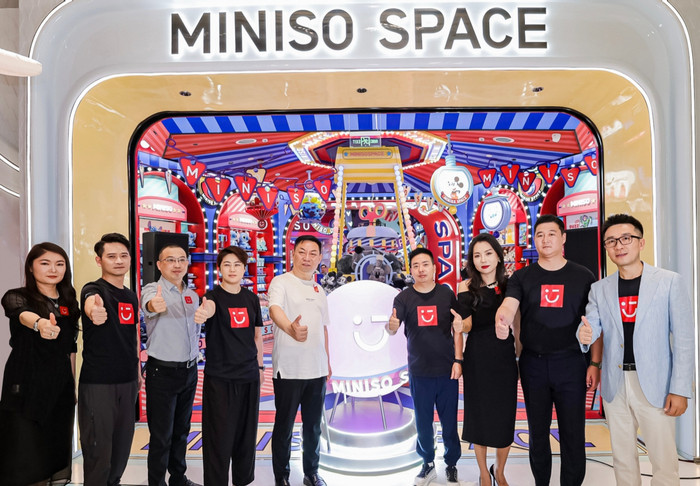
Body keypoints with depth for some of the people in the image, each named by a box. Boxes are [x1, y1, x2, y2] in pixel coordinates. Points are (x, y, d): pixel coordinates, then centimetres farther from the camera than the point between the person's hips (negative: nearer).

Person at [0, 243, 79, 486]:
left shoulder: (68, 303, 9)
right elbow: (23, 314, -32)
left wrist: (73, 386, 11)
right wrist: (40, 324, -54)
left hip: (61, 388, 5)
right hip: (26, 388, -5)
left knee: (59, 453, 11)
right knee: (25, 461, -2)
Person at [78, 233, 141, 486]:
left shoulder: (131, 296, 9)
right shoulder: (93, 290, -12)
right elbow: (90, 304, -38)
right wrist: (94, 311, -61)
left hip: (127, 381, 7)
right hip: (97, 382, -7)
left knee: (123, 442, 16)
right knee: (98, 445, 1)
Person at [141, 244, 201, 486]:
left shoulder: (193, 295, 8)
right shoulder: (152, 289, -12)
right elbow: (148, 304, -37)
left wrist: (194, 356, 14)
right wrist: (154, 305, -60)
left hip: (190, 370, 6)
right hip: (162, 372, -6)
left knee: (181, 430, 18)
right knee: (161, 435, 3)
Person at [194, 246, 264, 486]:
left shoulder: (252, 298, 6)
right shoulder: (214, 295, -8)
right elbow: (209, 308, -33)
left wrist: (260, 366, 13)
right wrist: (202, 313, -55)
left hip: (249, 376, 4)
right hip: (219, 377, -4)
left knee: (246, 433, 14)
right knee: (219, 436, 0)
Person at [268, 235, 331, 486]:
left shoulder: (319, 290, 12)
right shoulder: (281, 282, -8)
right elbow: (275, 309, -29)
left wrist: (327, 361, 18)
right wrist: (290, 328, -50)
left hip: (317, 370, 6)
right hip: (289, 369, -6)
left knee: (313, 426, 16)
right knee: (284, 426, 7)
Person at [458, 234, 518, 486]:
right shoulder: (467, 287, -3)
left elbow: (517, 321, 2)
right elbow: (465, 326, -5)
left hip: (504, 357, 1)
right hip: (477, 358, -1)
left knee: (505, 415, 8)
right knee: (478, 414, 9)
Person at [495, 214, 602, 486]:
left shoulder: (583, 276, 2)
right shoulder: (522, 277, 3)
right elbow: (508, 306, -13)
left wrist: (595, 363, -4)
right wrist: (501, 321, -37)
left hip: (571, 364, -1)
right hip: (533, 363, 1)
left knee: (573, 434, 5)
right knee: (538, 432, 14)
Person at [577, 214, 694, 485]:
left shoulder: (670, 282, -3)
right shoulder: (599, 289, 7)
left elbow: (683, 339, -5)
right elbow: (591, 327, 1)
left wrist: (680, 390, -9)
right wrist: (585, 336, -24)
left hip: (654, 384, -3)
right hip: (614, 385, 3)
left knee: (664, 462, 1)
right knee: (622, 459, 14)